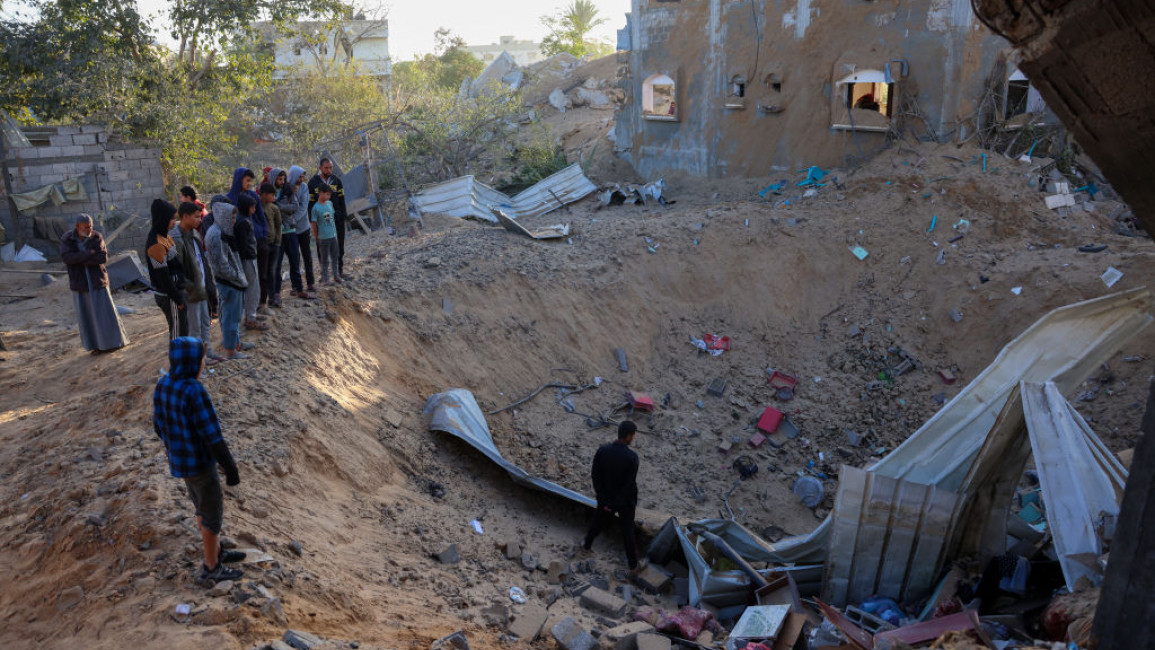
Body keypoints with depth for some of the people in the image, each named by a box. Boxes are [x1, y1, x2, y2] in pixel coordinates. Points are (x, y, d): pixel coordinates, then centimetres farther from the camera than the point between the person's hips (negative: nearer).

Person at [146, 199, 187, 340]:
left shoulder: (164, 235, 7)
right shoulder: (155, 244, -22)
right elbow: (162, 275, -21)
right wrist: (177, 298, -16)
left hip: (177, 290, 9)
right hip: (169, 296, -9)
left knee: (183, 327, 19)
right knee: (178, 330, 0)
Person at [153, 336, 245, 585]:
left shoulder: (163, 385, -6)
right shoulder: (196, 393, -33)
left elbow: (160, 424, 8)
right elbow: (213, 437, -28)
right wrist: (231, 469, -17)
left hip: (179, 458, 8)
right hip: (198, 464, -8)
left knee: (203, 505, 25)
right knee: (213, 513, 11)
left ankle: (216, 552, 43)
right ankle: (211, 568, 28)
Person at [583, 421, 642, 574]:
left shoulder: (602, 450, -16)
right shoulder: (631, 457, -27)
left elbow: (595, 475, -11)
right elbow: (630, 484, -24)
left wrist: (604, 501, -7)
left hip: (606, 498, 3)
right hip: (625, 500, -3)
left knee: (598, 522, 29)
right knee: (628, 532, 15)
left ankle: (587, 545, 53)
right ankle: (633, 565, 29)